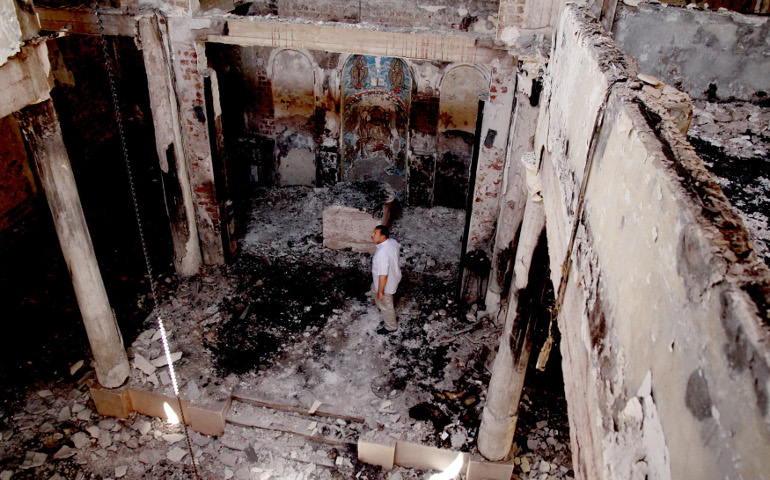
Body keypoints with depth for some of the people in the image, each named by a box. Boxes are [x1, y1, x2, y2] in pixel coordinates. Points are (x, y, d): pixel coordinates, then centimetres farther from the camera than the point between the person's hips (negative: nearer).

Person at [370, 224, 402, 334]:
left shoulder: (381, 253, -41)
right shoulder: (393, 241, -15)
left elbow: (383, 276, -34)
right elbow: (398, 248, 10)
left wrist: (380, 292, -21)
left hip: (386, 284, -9)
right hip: (394, 275, 9)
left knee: (386, 305, 17)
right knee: (374, 289, 35)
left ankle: (391, 326, 42)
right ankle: (380, 306, 63)